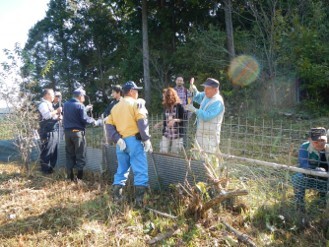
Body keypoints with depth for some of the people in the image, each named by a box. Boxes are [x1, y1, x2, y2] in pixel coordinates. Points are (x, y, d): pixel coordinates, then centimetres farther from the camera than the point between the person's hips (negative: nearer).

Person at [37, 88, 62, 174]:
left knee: (53, 151, 12)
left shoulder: (49, 104, 22)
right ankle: (45, 169, 1)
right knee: (47, 151, -6)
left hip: (53, 131, 10)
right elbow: (47, 115, -26)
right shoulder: (43, 104, -9)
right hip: (47, 131, -10)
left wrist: (57, 117, 9)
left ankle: (50, 167, 21)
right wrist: (57, 111, -17)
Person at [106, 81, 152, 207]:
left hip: (121, 142, 6)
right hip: (134, 140, -6)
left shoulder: (115, 107, 19)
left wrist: (117, 140, 0)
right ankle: (139, 199, -9)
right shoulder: (137, 103, 0)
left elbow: (109, 125, 7)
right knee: (141, 170, -4)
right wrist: (146, 139, -12)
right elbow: (142, 122, -14)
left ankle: (117, 197, 18)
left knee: (122, 169, 16)